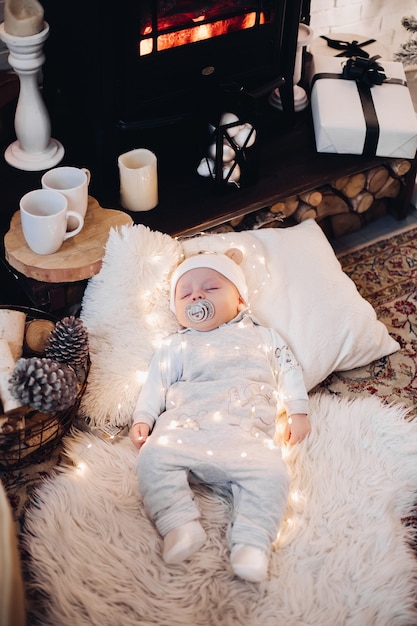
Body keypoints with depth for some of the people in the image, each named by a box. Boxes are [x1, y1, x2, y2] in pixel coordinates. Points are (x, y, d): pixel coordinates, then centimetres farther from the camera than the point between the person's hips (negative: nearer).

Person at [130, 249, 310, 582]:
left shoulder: (262, 337, 28)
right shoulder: (176, 347, 27)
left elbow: (289, 370, 25)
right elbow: (156, 383, 20)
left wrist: (298, 411, 13)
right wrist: (142, 418, 5)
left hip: (246, 432, 0)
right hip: (184, 426, 1)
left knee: (269, 473, -28)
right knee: (155, 458, -29)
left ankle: (252, 542, -27)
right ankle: (181, 524, -29)